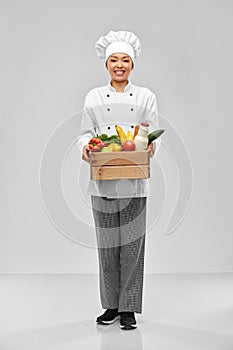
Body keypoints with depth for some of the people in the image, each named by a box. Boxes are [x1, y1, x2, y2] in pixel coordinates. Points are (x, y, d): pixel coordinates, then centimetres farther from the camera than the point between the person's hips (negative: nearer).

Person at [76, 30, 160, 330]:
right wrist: (86, 147, -15)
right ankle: (111, 305, 21)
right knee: (107, 244, 6)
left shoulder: (145, 97, 7)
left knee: (132, 243, 0)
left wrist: (149, 147, -17)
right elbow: (86, 133, 7)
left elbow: (153, 135, 5)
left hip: (133, 181, -1)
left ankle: (129, 308, 12)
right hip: (103, 180, 1)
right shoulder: (94, 97, 9)